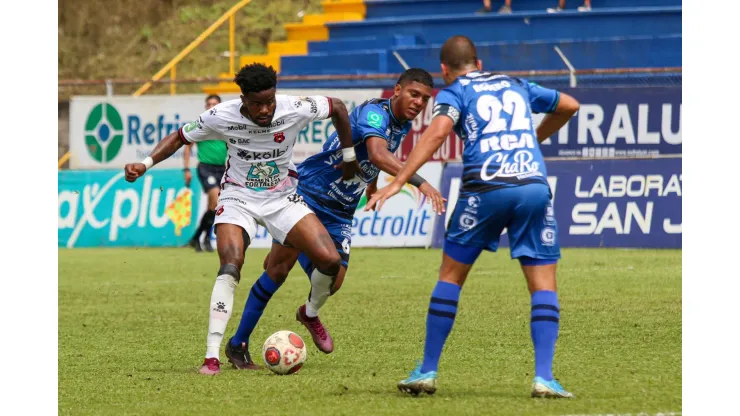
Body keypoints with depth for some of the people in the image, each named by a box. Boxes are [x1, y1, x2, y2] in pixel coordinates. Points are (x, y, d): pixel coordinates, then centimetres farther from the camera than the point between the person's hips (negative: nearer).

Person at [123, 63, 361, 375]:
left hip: (282, 198, 2)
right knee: (230, 266, -28)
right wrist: (145, 164, -18)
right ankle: (212, 355, -27)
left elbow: (338, 107, -1)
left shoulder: (295, 109, -19)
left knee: (330, 260, -14)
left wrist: (348, 157, 6)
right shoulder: (220, 117, -19)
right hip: (238, 198, -2)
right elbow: (180, 137, -4)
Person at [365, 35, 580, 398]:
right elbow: (569, 106, 39)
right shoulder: (516, 86, 26)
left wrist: (397, 182, -13)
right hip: (534, 185, 2)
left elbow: (438, 131, -8)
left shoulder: (454, 92, 13)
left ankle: (427, 372, 14)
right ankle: (544, 377, -6)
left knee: (451, 276, 13)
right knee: (543, 285, 7)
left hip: (486, 187, -2)